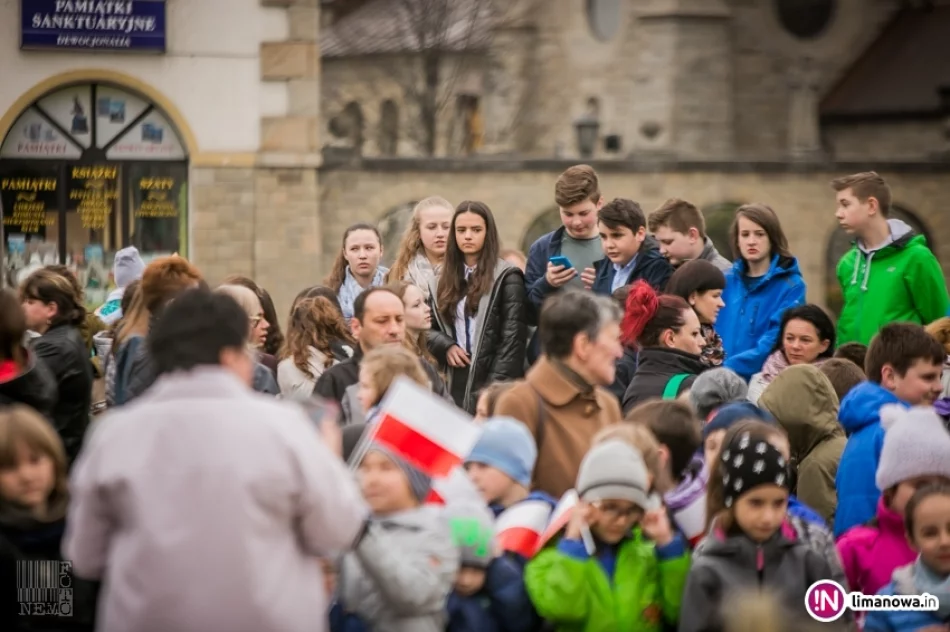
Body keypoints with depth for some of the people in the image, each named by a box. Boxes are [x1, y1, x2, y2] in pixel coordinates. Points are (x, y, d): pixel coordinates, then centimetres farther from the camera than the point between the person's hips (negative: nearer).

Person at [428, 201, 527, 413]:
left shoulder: (507, 278, 1)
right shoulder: (444, 281, 18)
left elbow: (512, 338, -6)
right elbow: (427, 328, 21)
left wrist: (498, 386, -15)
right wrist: (446, 346, -1)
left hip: (489, 380, -5)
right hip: (456, 382, 5)